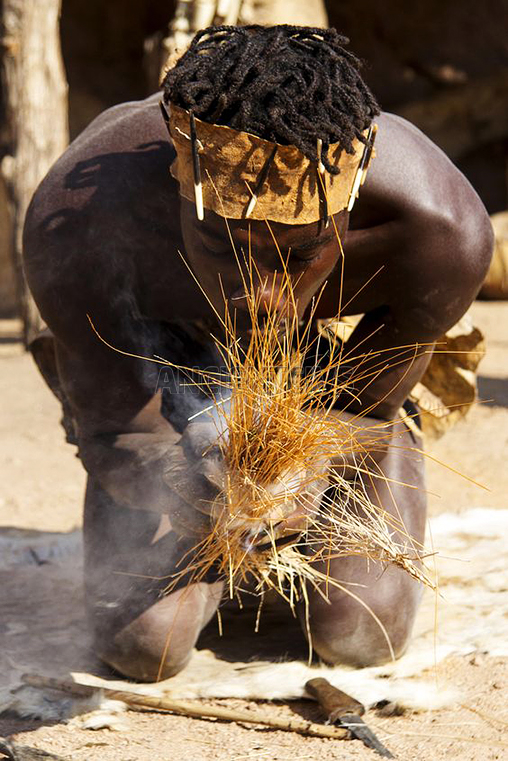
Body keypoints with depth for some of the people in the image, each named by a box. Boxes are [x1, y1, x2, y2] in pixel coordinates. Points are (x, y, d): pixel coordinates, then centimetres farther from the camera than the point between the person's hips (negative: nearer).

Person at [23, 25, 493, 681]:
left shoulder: (442, 234, -39)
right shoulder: (73, 222, -41)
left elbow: (359, 411, -21)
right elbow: (115, 429, -26)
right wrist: (181, 481, -49)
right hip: (158, 337, 0)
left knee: (359, 635, -7)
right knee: (144, 643, -11)